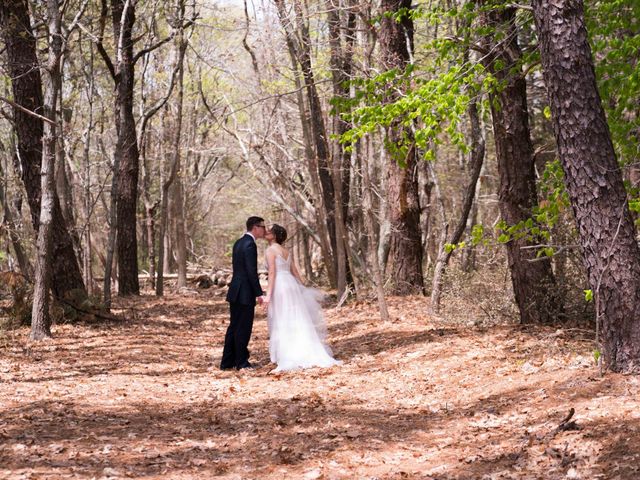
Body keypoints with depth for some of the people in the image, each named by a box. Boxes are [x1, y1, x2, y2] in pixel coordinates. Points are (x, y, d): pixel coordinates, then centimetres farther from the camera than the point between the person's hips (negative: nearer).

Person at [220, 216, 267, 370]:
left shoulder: (238, 243, 14)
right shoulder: (250, 245, -15)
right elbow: (252, 272, -19)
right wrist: (259, 293, -16)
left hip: (235, 292, 9)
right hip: (245, 293, -9)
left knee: (234, 327, 13)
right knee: (243, 328, -1)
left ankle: (227, 361, 17)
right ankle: (241, 362, 6)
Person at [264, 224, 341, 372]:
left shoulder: (270, 250, -6)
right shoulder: (286, 251, 16)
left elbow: (272, 272, -14)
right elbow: (295, 272, 16)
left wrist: (268, 294, -17)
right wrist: (304, 289, 19)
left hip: (280, 287, -7)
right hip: (292, 285, 7)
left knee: (282, 325, -2)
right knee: (297, 323, 10)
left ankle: (289, 359, -3)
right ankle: (308, 355, 10)